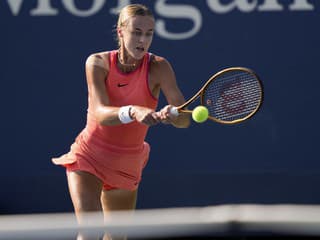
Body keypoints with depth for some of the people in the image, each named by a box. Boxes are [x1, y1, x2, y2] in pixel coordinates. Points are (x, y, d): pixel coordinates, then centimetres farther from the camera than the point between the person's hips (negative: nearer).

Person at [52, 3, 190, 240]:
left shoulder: (158, 67, -16)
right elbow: (100, 113, -31)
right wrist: (133, 111, -52)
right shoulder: (98, 63, -16)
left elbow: (184, 119, -26)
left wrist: (174, 114, -50)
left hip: (127, 165, 2)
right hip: (88, 158, -2)